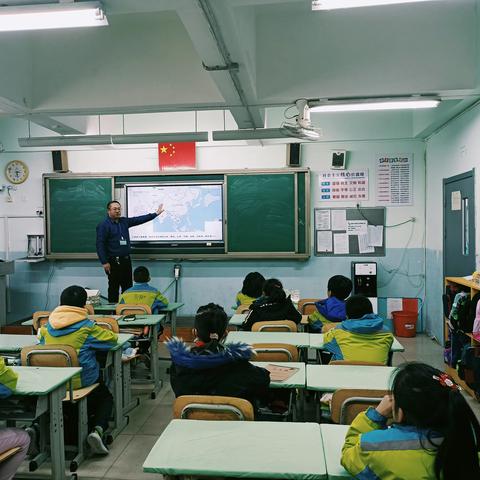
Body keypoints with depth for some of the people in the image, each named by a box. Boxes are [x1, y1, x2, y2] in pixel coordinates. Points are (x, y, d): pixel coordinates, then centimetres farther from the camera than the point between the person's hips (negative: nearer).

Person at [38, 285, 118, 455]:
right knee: (106, 397, 22)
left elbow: (40, 339, 23)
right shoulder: (87, 327, -12)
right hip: (81, 381, -5)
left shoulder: (47, 326, 1)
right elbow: (112, 339, -1)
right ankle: (98, 430, -5)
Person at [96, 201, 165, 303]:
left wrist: (155, 214, 13)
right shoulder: (103, 225, -7)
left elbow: (140, 219, 16)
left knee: (128, 287, 9)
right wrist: (104, 262, -18)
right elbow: (100, 244, -12)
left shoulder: (124, 221, 12)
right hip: (113, 262, -6)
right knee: (114, 288, -1)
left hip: (126, 260, 6)